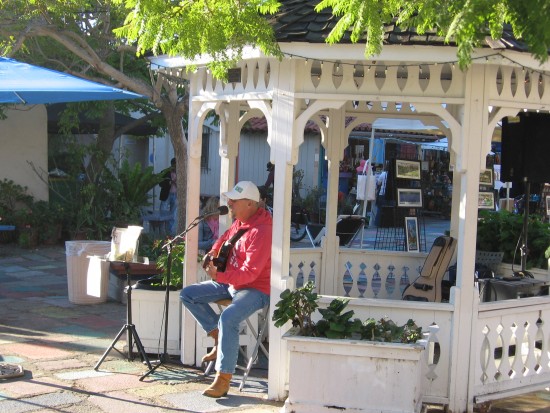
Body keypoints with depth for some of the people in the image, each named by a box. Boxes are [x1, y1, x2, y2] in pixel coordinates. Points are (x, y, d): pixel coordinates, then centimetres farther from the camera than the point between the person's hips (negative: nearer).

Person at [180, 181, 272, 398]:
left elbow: (249, 272, -29)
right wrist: (213, 253, 9)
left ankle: (224, 378, -27)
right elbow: (225, 238, 28)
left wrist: (219, 276, -35)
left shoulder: (261, 231, -24)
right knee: (188, 295, 5)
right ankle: (220, 338, 8)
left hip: (255, 289, -10)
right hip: (230, 283, 10)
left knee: (228, 318, -36)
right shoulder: (239, 222, 5)